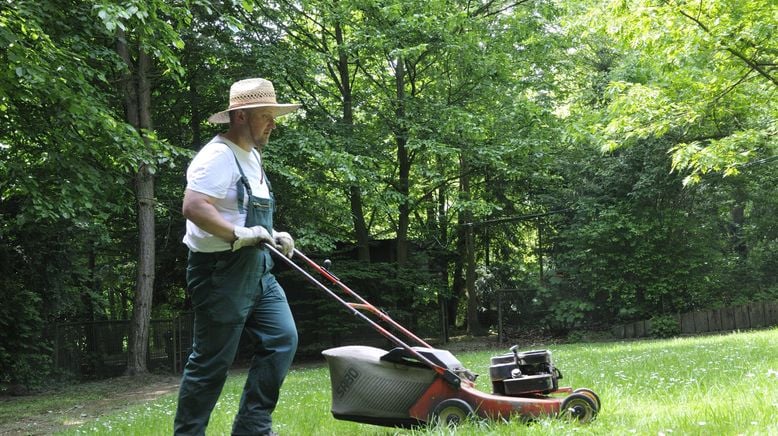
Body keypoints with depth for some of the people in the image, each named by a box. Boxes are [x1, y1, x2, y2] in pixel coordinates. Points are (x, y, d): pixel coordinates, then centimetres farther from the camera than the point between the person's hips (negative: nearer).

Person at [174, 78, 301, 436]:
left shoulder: (252, 157, 17)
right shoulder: (219, 155, -15)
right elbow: (193, 206, -28)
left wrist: (273, 236, 12)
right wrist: (239, 234, -27)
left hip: (256, 269, 10)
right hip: (221, 271, -10)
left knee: (282, 339, 4)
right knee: (212, 362, -3)